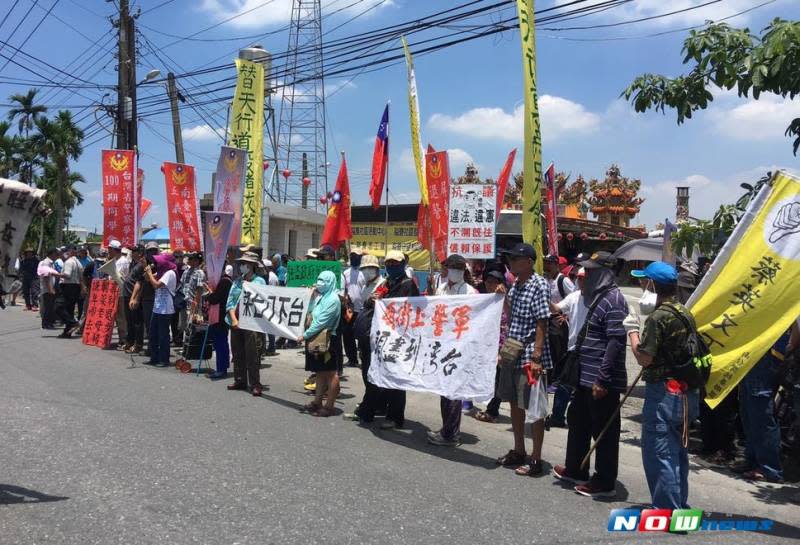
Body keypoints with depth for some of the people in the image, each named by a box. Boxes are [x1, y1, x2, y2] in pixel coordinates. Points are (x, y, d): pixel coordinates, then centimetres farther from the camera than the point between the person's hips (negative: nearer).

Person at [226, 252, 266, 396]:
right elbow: (229, 302, 7)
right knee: (237, 354, 10)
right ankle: (240, 381, 20)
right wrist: (234, 319, -4)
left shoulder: (259, 281, 0)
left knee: (252, 355, -6)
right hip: (236, 322, 5)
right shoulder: (237, 282, 13)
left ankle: (255, 385, -3)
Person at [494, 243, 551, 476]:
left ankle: (536, 459, 11)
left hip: (529, 356, -8)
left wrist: (536, 357, -20)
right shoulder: (515, 286, 11)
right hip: (512, 355, 8)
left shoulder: (539, 286, -12)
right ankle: (518, 451, 30)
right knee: (514, 403, 16)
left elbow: (542, 324, -16)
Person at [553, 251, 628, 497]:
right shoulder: (598, 297, 13)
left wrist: (602, 379, -24)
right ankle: (575, 469, 35)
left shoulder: (613, 300, -17)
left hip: (602, 381, -10)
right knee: (578, 422, 20)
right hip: (586, 376, 10)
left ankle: (605, 482, 14)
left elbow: (615, 342, -22)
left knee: (604, 431, 2)